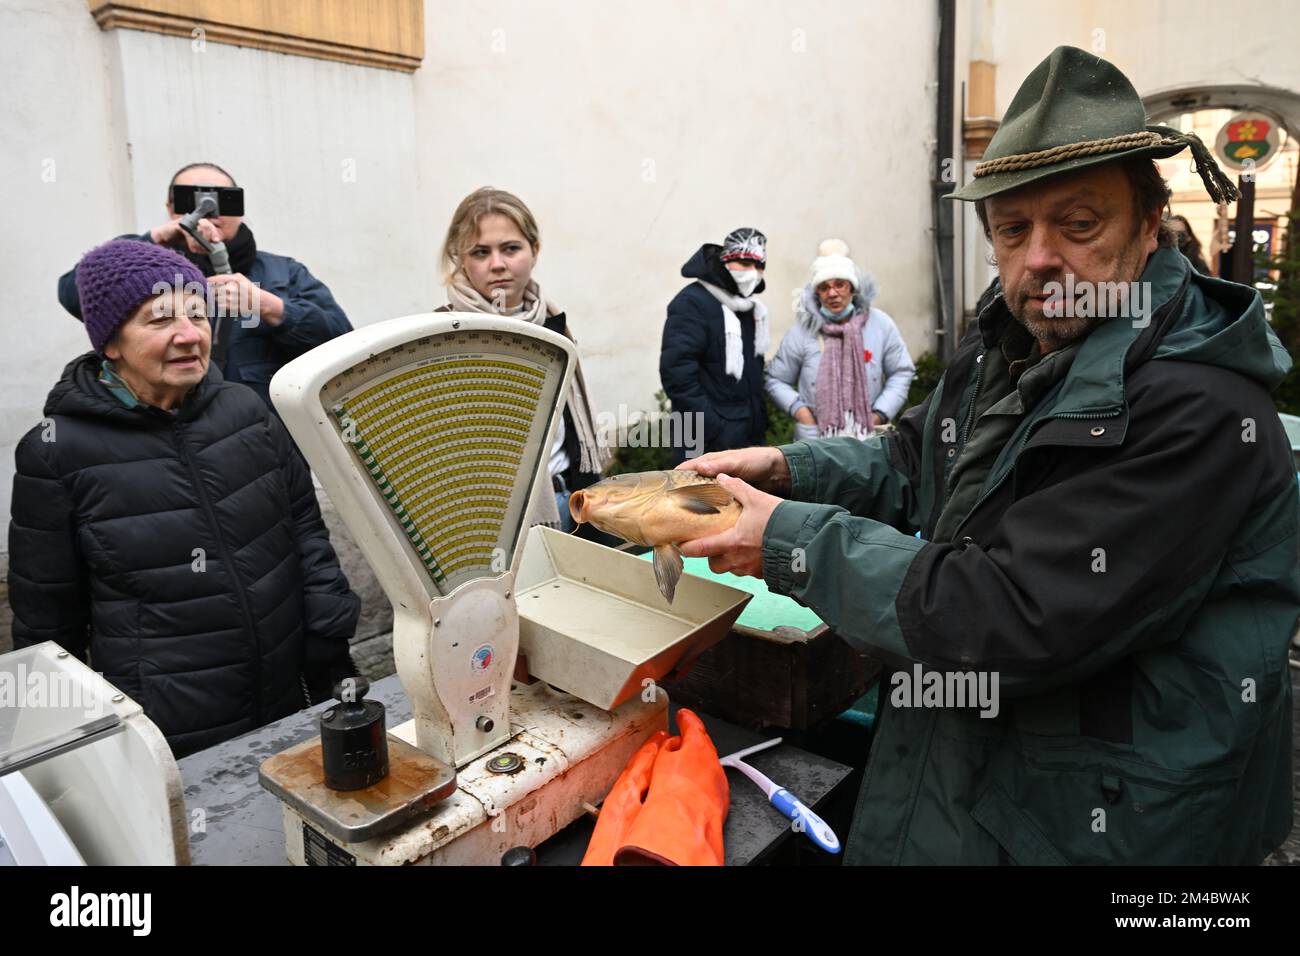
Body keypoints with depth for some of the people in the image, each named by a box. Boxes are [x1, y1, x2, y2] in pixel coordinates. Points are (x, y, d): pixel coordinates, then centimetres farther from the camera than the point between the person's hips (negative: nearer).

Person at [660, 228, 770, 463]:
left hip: (749, 436, 9)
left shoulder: (750, 308, 15)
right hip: (707, 444, -9)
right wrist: (712, 428, -21)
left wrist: (759, 419, 14)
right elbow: (677, 372, -20)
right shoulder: (692, 303, -12)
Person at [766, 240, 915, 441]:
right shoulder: (801, 331, -2)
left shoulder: (879, 324, 2)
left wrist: (880, 415, -1)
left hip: (869, 437, 2)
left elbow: (902, 372, 9)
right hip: (815, 439, -1)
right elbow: (775, 380, 5)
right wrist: (799, 410, -9)